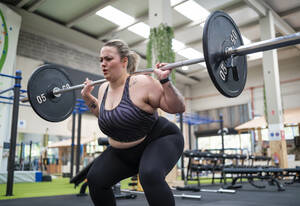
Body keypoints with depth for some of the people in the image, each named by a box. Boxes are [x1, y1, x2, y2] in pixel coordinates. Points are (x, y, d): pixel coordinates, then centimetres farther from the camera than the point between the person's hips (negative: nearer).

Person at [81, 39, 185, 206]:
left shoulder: (142, 84, -23)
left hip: (159, 141, -7)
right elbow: (105, 115, 18)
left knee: (150, 175, -35)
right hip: (123, 151, 7)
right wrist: (87, 97, 8)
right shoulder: (104, 89, -1)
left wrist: (165, 81, -32)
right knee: (95, 179, -4)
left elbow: (179, 108, -20)